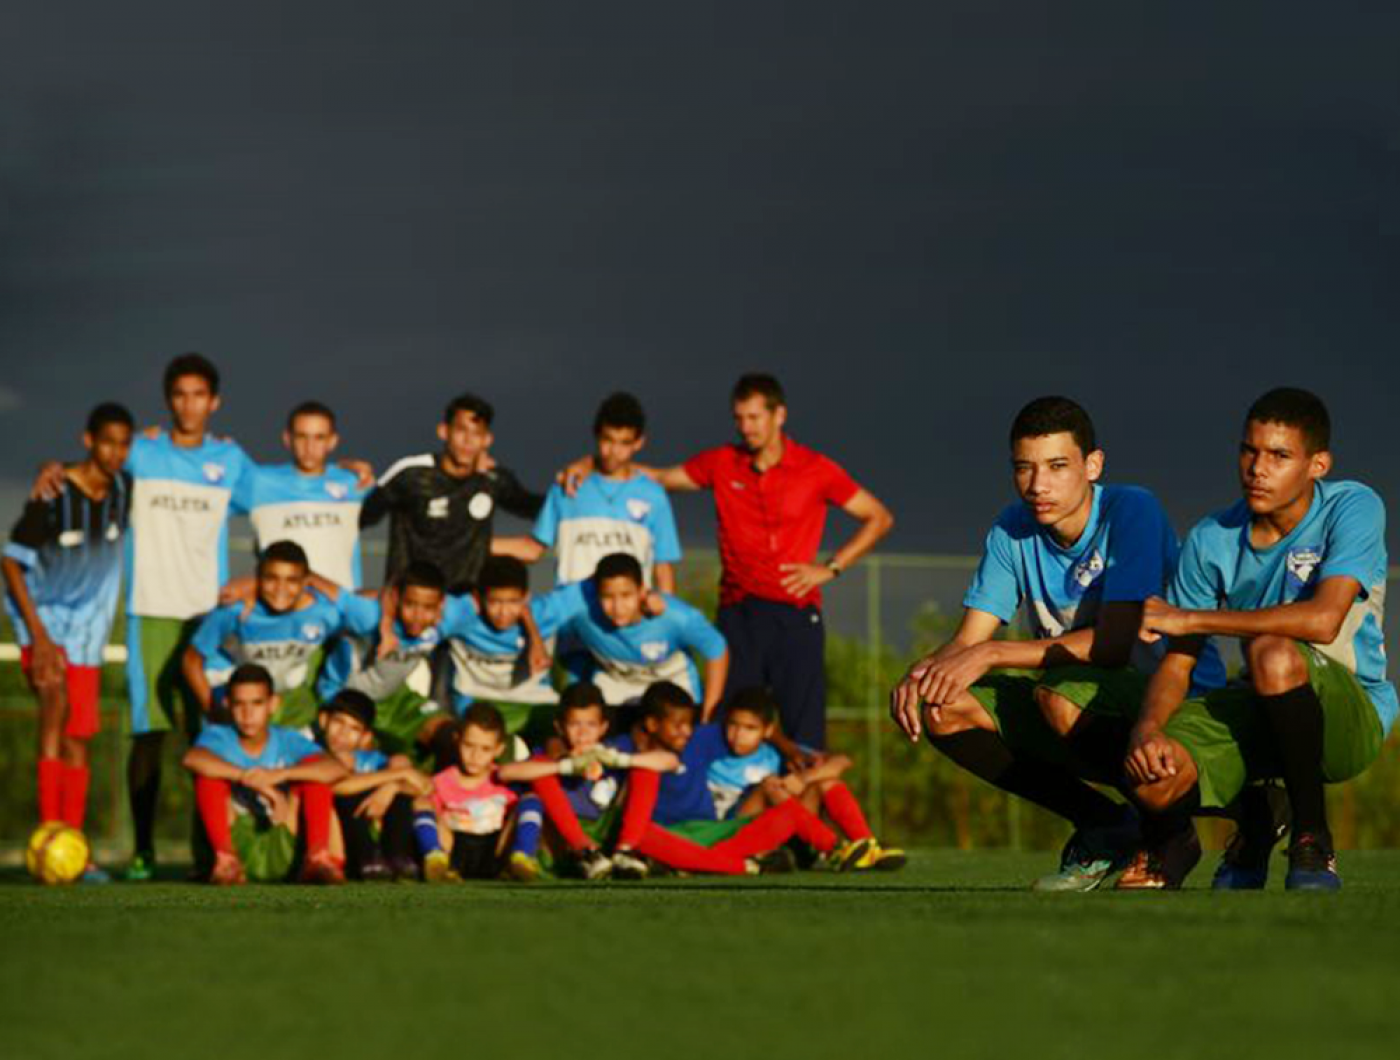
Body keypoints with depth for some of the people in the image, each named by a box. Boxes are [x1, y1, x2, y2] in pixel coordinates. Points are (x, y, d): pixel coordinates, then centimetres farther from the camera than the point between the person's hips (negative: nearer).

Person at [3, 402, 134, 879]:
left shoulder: (124, 490, -2)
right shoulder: (55, 496, -17)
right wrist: (38, 636, -18)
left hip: (88, 623, 5)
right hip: (44, 616, -5)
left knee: (78, 736, 4)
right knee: (55, 702, -27)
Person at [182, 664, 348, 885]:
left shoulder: (287, 741, 2)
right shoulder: (220, 737, -1)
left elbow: (337, 769, -17)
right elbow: (191, 758, -28)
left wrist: (281, 774, -34)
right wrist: (256, 782, -36)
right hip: (234, 840, -1)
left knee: (314, 770, -12)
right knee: (208, 774, -19)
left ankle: (318, 858, -23)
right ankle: (226, 860, -29)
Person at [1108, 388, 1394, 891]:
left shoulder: (1354, 508, -13)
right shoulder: (1212, 539, -1)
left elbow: (1324, 619, -29)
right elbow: (1177, 663, 0)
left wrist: (1189, 618, -24)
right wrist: (1147, 728, -25)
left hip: (1354, 712, -4)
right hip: (1260, 715, 4)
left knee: (1272, 652, -37)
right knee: (1152, 778, -25)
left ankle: (1313, 839, -17)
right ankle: (1251, 826, 12)